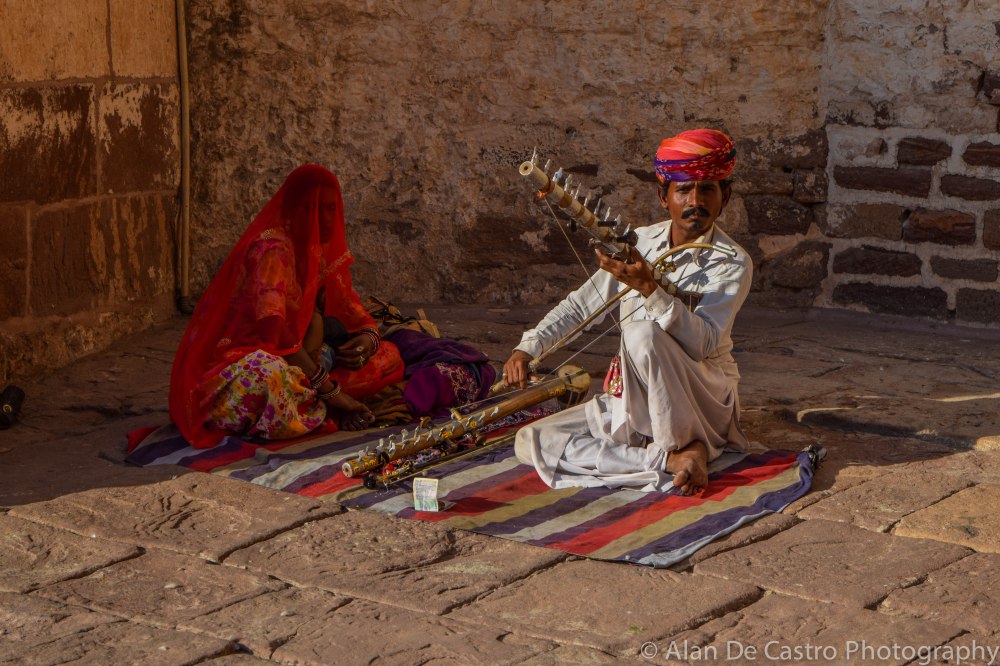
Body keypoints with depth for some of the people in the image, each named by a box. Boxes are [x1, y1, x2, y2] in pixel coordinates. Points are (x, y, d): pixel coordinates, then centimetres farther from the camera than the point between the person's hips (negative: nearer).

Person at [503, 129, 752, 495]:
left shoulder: (732, 263, -12)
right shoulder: (640, 242, 4)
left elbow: (701, 342, -27)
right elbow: (582, 304, 13)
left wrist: (648, 287, -39)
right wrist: (527, 347, 1)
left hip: (703, 401, -6)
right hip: (631, 402, 6)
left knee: (642, 332, -35)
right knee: (529, 442, -11)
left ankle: (685, 448, -19)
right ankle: (673, 461, -20)